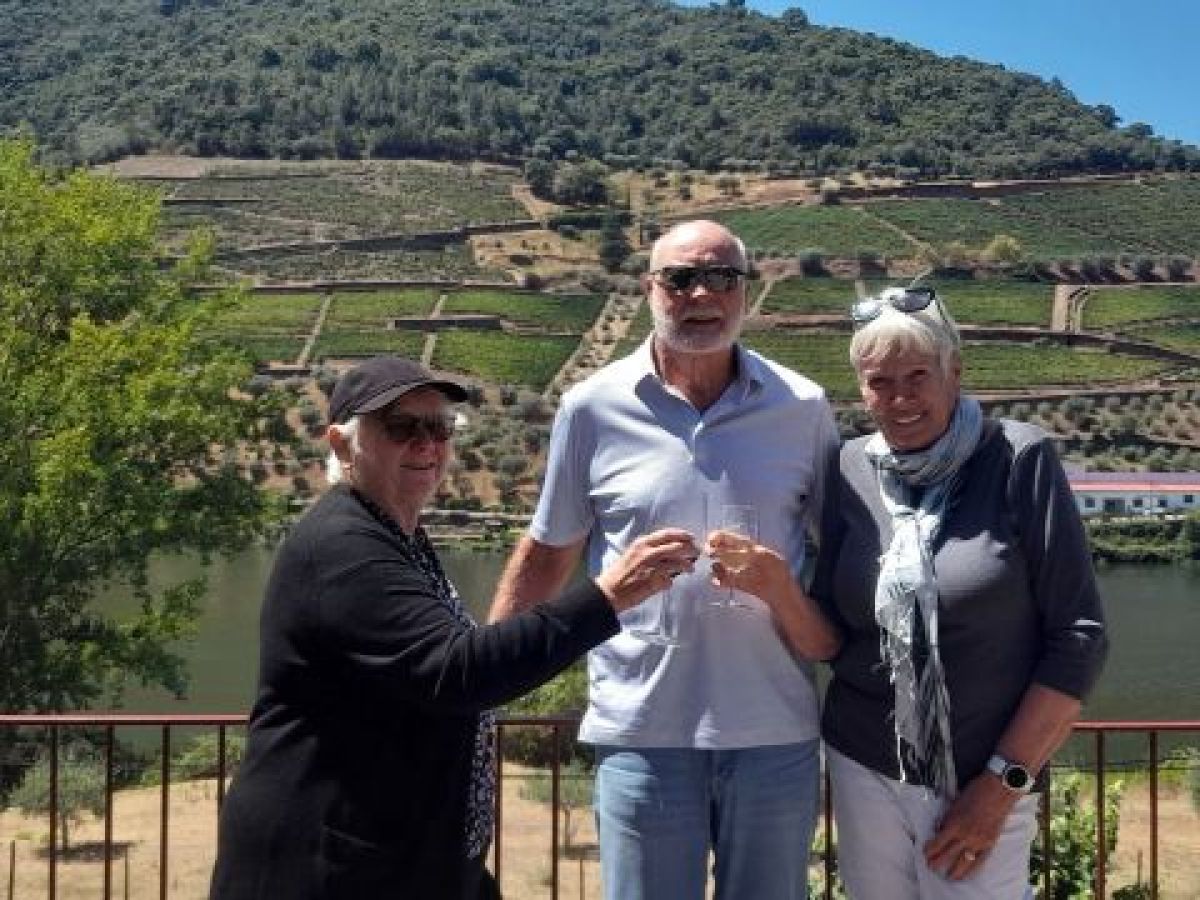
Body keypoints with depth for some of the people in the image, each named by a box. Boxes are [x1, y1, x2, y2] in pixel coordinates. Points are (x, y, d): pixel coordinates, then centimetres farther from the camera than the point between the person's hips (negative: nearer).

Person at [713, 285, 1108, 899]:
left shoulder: (1019, 460, -11)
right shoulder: (851, 471, -1)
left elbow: (1079, 638, -10)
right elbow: (829, 642, 2)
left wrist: (1002, 783, -10)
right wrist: (776, 587, -18)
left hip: (984, 782, -3)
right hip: (862, 769, 3)